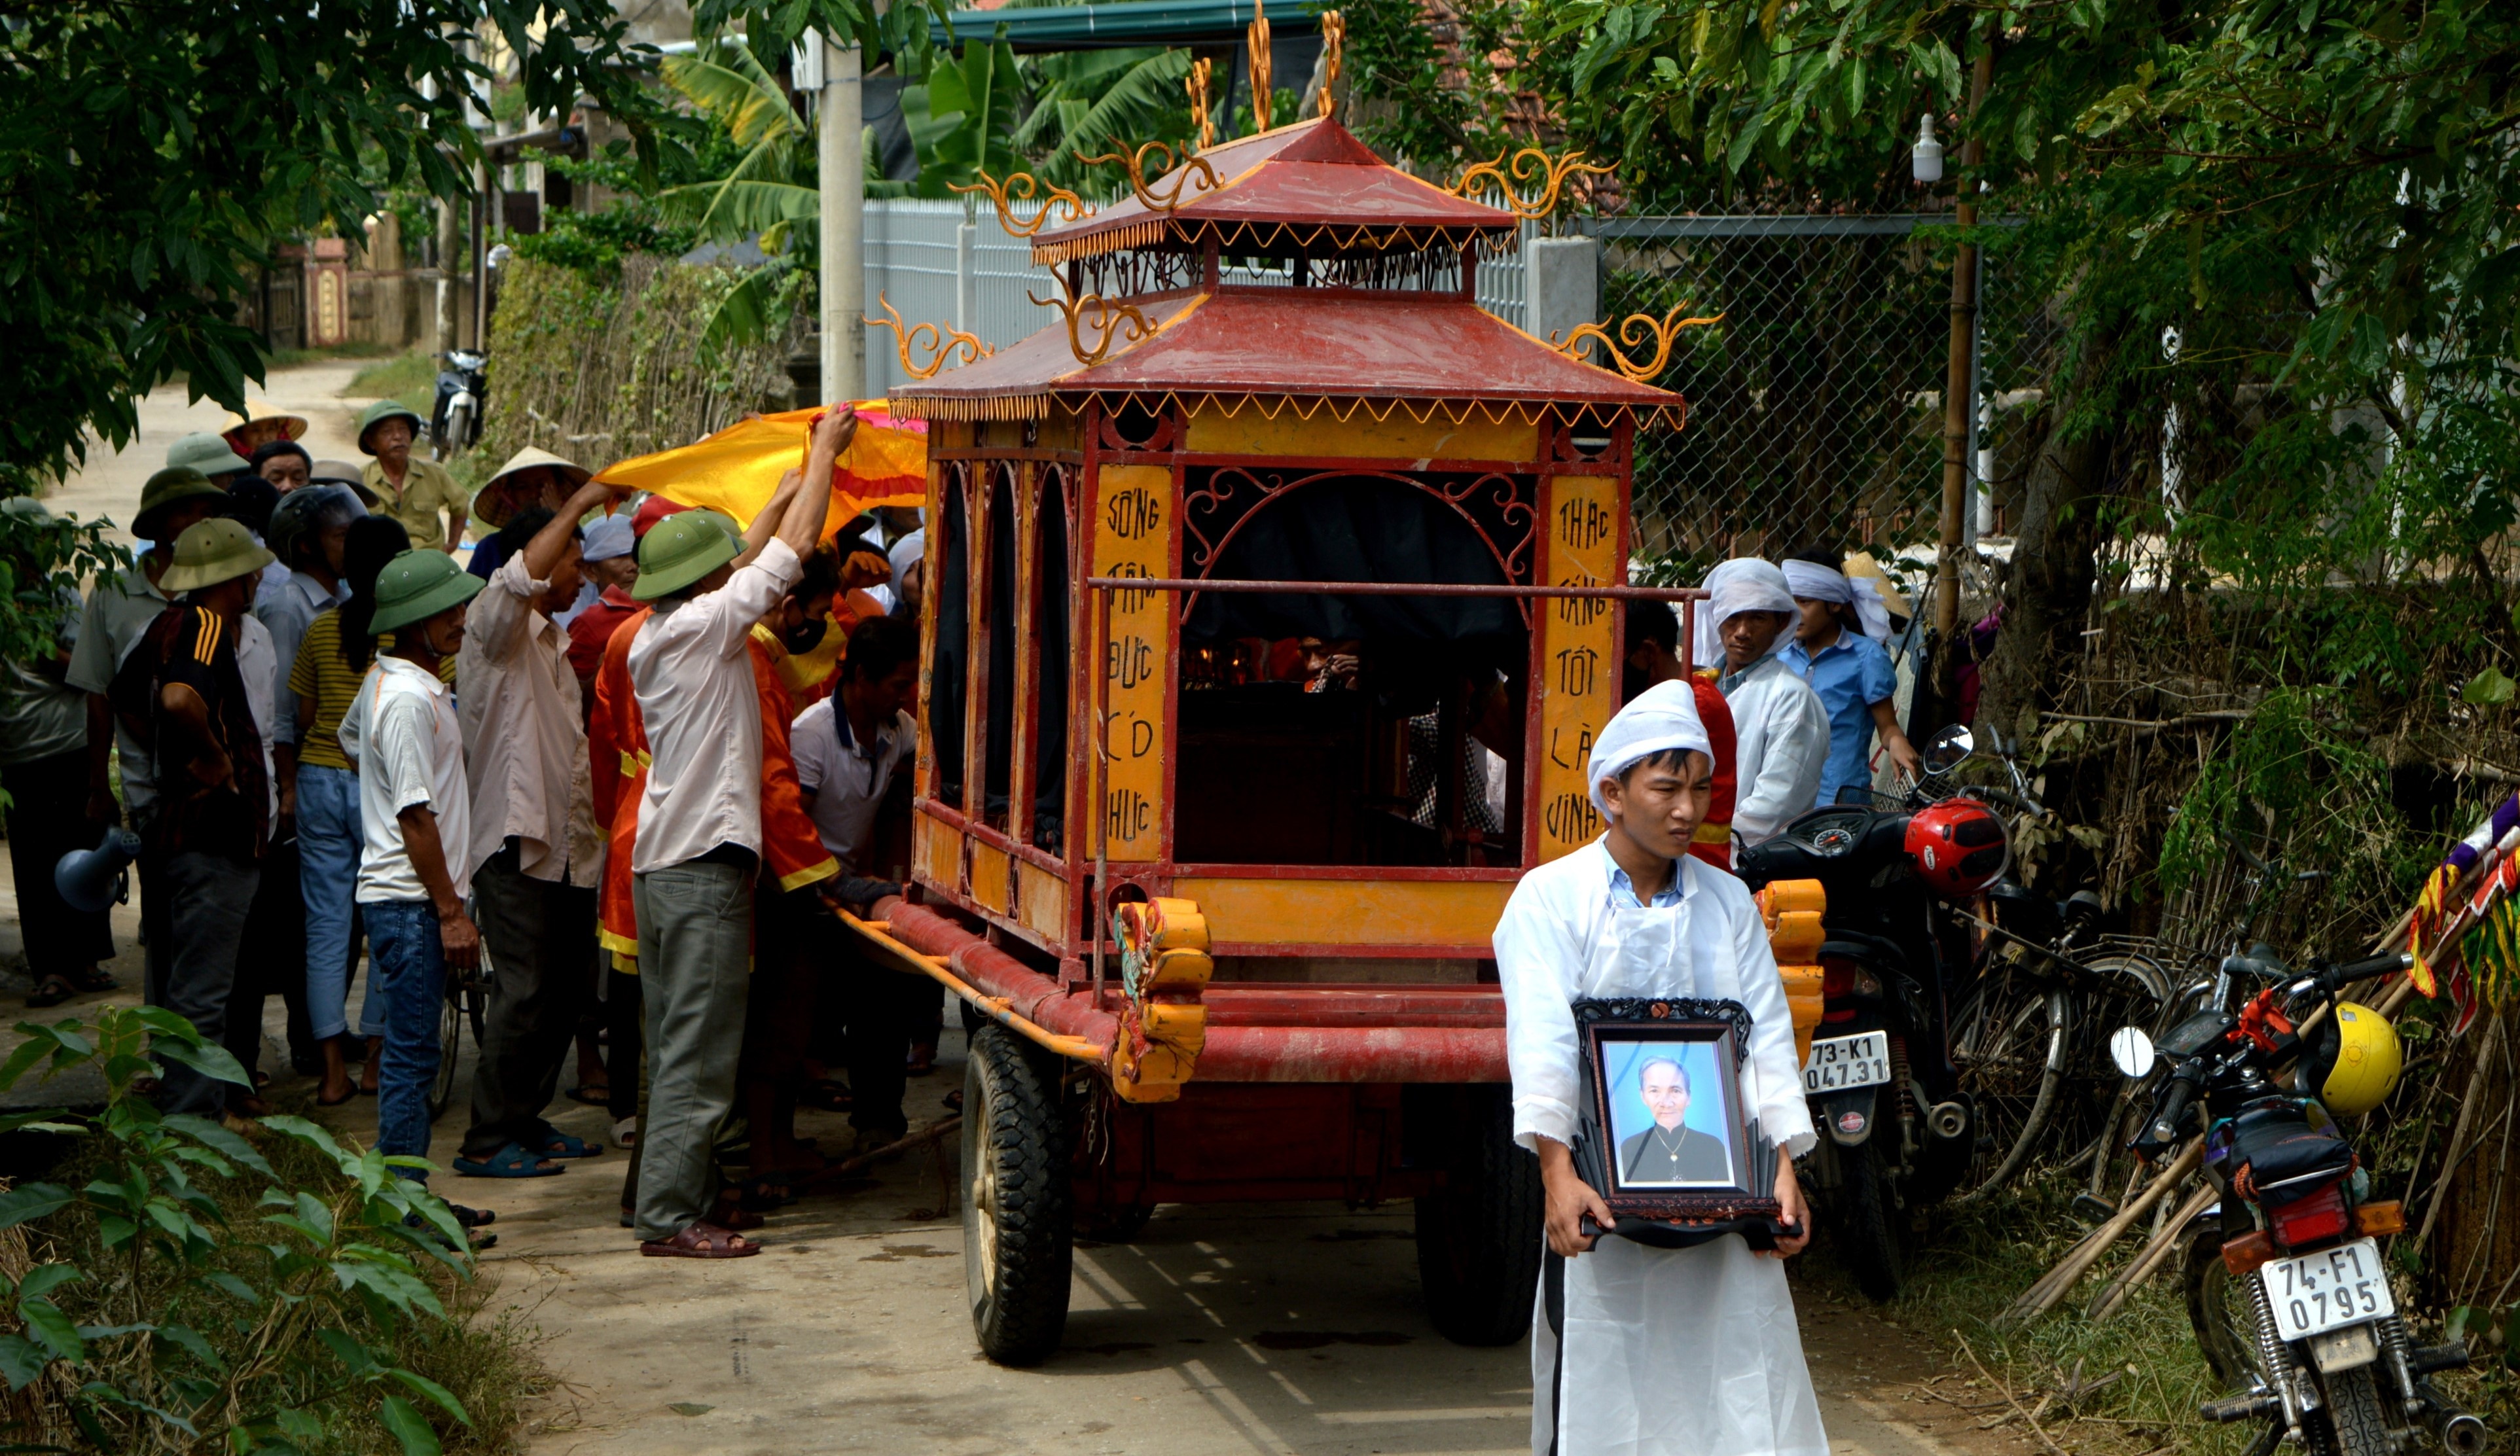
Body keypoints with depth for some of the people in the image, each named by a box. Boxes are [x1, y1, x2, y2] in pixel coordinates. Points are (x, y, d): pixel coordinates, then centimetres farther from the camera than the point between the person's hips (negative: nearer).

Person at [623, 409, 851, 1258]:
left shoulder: (654, 638, 13)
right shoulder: (705, 626, -12)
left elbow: (756, 556, 26)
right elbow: (793, 548, -8)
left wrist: (802, 476, 31)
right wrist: (825, 457, 5)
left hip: (660, 861, 9)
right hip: (705, 866, -9)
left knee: (676, 1049, 13)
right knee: (699, 1053, -7)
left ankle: (668, 1198, 16)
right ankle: (671, 1215, -7)